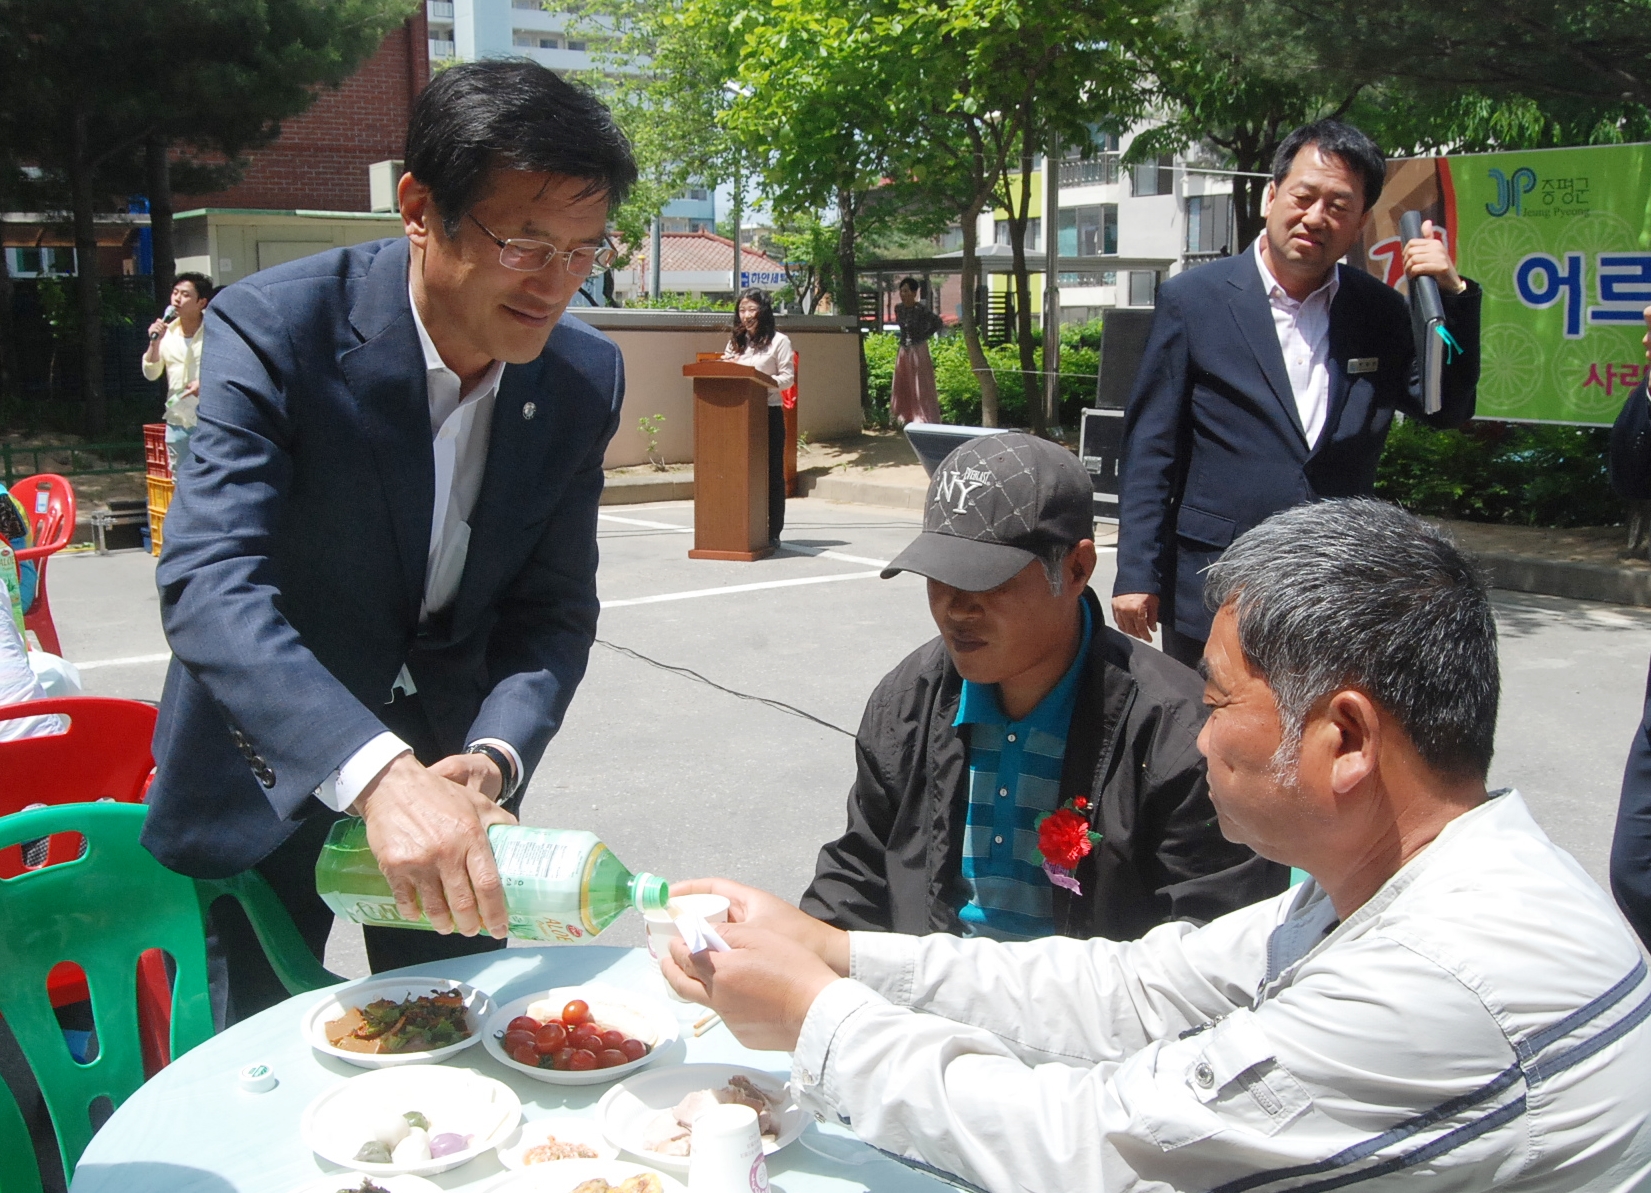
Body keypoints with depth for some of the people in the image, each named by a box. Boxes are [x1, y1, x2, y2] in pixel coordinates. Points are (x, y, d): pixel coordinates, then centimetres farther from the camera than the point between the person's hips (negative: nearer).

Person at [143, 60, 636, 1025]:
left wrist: (492, 758, -27)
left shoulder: (587, 377, -9)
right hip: (269, 762, -3)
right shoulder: (275, 329, -23)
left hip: (445, 761, 4)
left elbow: (556, 611, -7)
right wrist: (378, 773, -49)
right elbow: (208, 584, -34)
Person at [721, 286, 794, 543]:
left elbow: (788, 377, -6)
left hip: (769, 413, -5)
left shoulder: (779, 341, 0)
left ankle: (773, 532, 4)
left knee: (772, 472, 0)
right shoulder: (735, 342, 17)